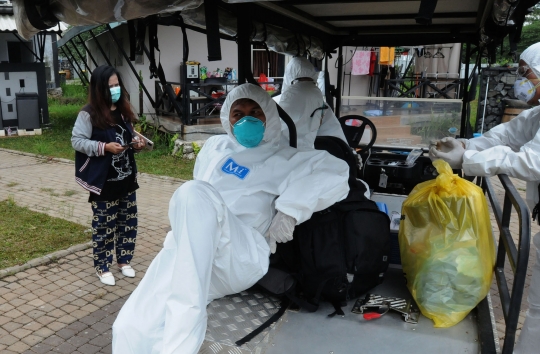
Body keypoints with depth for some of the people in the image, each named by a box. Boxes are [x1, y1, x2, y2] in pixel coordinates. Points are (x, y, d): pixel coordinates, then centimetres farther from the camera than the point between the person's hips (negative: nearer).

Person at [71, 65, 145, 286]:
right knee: (104, 225, 5)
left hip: (126, 178, 6)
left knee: (128, 222, 14)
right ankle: (102, 267, 22)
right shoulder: (89, 114, -13)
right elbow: (77, 141, -14)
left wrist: (136, 142, -2)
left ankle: (124, 260, 32)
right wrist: (104, 147, -23)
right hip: (104, 181, -6)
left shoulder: (123, 110, 7)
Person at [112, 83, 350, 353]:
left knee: (194, 194, -34)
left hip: (242, 258, -4)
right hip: (185, 249, 5)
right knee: (131, 327, -20)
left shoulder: (282, 159, 11)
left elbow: (336, 172, -3)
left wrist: (291, 209, -14)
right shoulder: (215, 146, 28)